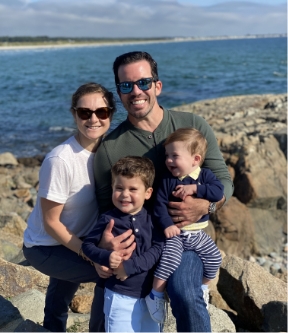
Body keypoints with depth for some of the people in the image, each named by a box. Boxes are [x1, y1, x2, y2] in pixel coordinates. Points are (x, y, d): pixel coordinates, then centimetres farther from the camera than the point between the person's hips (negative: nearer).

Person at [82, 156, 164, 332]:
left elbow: (158, 248, -12)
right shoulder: (108, 219, -10)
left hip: (150, 295, 3)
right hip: (120, 297, -3)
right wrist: (106, 257, -24)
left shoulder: (152, 219, -4)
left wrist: (130, 266, -22)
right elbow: (87, 244, -4)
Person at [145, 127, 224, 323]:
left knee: (214, 257, 0)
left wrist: (195, 188, -26)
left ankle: (204, 287, 27)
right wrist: (167, 224, -26)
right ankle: (155, 294, -7)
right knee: (170, 258, -25)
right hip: (174, 232, -3)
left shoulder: (205, 176, -2)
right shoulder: (167, 180, -6)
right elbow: (160, 204, -11)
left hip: (198, 233, 3)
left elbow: (218, 192, -17)